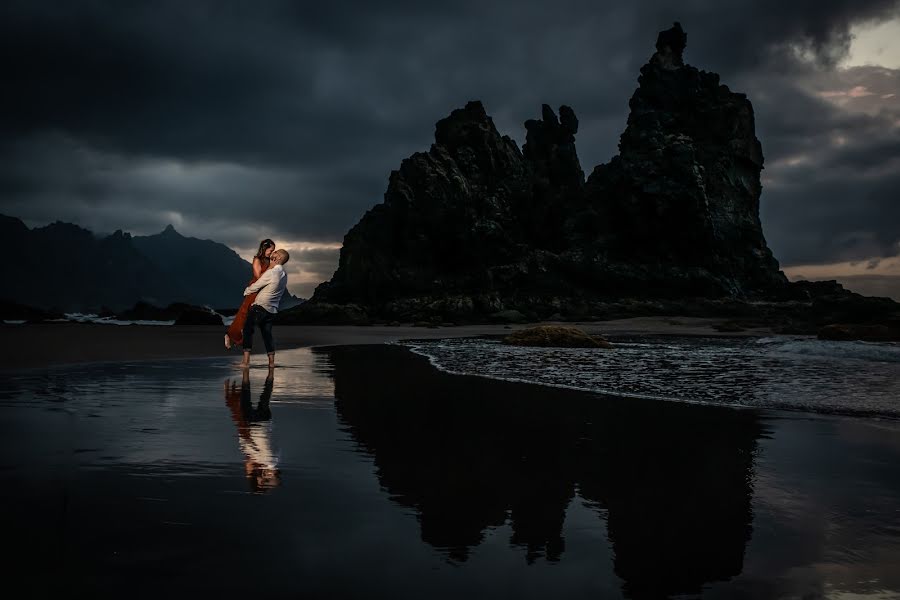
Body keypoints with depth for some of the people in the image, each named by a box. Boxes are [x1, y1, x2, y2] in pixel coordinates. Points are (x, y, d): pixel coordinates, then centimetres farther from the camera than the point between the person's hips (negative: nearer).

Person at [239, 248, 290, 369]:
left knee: (248, 330, -5)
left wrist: (246, 291, 13)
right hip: (272, 310, 8)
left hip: (260, 306, -8)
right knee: (267, 334, 16)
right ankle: (271, 361, 16)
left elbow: (255, 286, -5)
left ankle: (246, 360, -13)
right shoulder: (284, 275, 11)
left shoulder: (271, 273, -14)